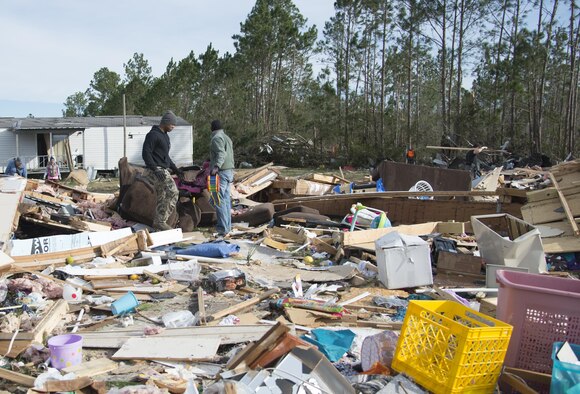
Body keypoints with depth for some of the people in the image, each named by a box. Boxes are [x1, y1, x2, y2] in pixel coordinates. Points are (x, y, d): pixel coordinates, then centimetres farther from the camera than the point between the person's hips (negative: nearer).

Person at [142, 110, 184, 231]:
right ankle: (161, 221, -16)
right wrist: (155, 169, -25)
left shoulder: (165, 135, 20)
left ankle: (158, 223, 16)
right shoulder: (153, 135, -11)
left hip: (164, 170, 10)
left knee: (161, 199, 10)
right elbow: (146, 153, -17)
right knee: (173, 192, -20)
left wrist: (175, 169, 23)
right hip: (156, 170, -10)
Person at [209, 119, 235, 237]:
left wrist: (216, 166, -35)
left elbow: (221, 153, -23)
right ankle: (227, 227, 16)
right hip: (229, 171, 10)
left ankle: (222, 229, -15)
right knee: (226, 199, 12)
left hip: (221, 172, -10)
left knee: (219, 201, -12)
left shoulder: (217, 138, -8)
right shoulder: (227, 137, 21)